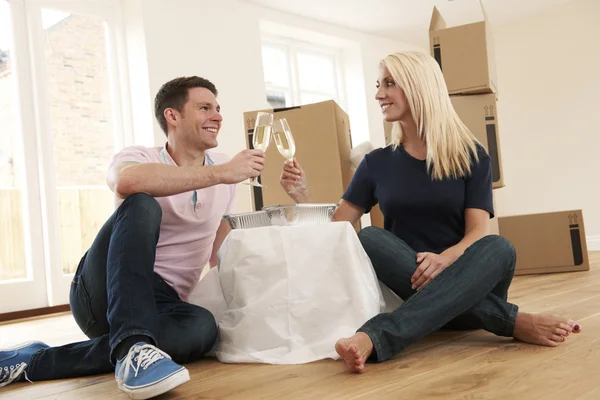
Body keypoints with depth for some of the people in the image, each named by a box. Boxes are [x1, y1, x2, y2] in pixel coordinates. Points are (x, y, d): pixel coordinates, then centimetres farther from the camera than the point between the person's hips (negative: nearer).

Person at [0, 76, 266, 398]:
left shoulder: (223, 169, 11)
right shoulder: (140, 157, -5)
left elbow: (221, 254, 20)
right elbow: (127, 181, -33)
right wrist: (220, 173, -31)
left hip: (156, 307, 5)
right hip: (103, 292, -4)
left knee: (202, 327, -33)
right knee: (142, 206, -29)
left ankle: (35, 362, -23)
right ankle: (132, 348, -43)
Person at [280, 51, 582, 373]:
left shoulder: (471, 156, 3)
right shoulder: (377, 163, 9)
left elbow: (478, 234, -8)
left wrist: (445, 258, -29)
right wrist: (300, 193, -13)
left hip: (462, 284, -1)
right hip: (407, 289, 1)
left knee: (498, 248, -31)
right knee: (368, 238, -27)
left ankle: (375, 337, -47)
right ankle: (511, 321, -29)